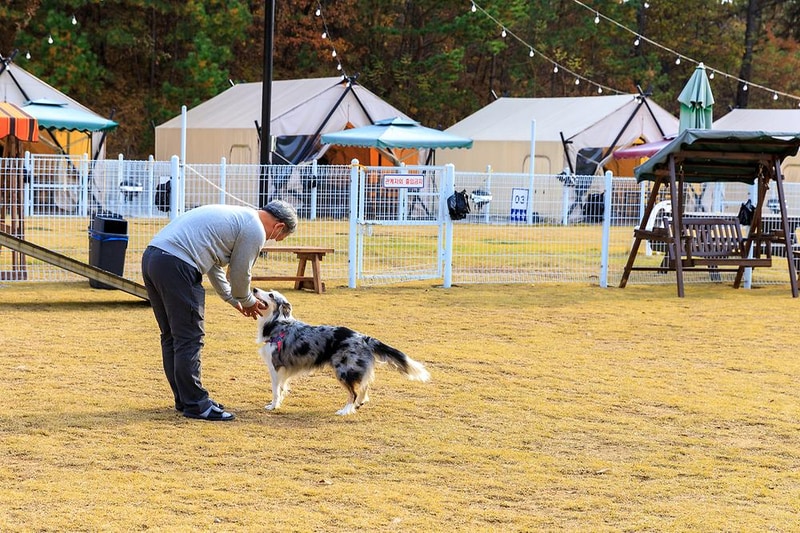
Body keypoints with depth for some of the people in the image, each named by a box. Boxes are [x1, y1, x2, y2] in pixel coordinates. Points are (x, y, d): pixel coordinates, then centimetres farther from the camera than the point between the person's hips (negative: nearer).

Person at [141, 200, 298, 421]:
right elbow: (240, 275, 5)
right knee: (189, 339, -3)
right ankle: (195, 405, 1)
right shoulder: (255, 231, -1)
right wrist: (249, 302, 25)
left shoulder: (236, 215, 27)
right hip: (176, 265, -10)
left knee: (171, 337, 16)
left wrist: (234, 300, 41)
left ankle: (184, 399, 25)